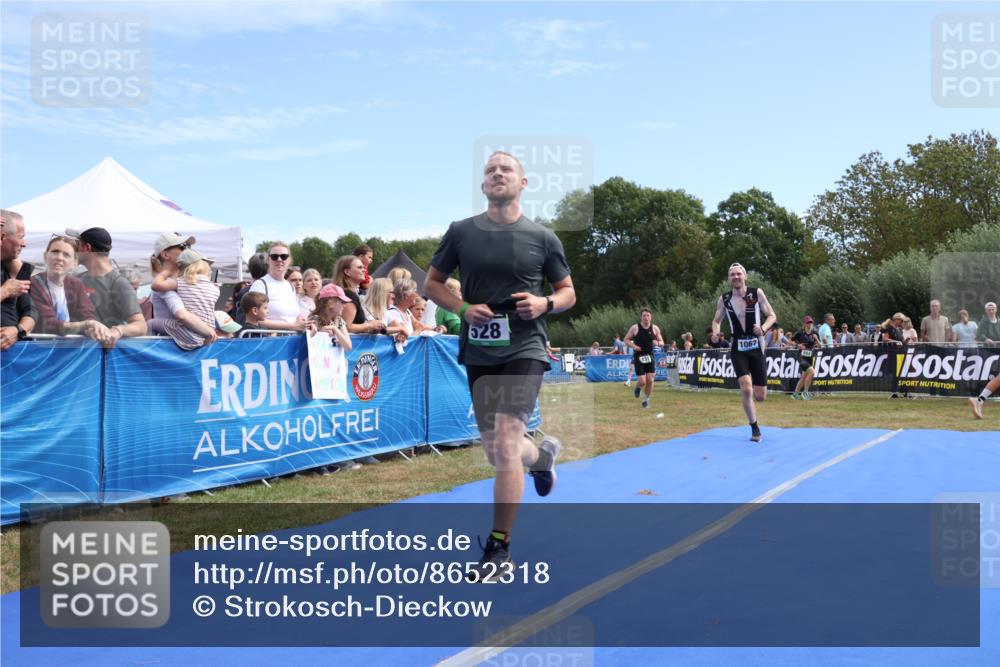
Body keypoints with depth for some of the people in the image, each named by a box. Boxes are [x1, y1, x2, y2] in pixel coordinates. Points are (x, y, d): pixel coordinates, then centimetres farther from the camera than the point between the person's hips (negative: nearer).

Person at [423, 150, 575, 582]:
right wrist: (462, 308, -10)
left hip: (524, 350, -3)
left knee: (506, 442, -15)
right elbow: (432, 283, 9)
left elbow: (568, 293, 9)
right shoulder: (461, 232, 2)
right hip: (478, 352, 3)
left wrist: (544, 303, -13)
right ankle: (542, 455, 50)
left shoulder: (542, 237, 0)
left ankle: (499, 550, -3)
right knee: (496, 451, 13)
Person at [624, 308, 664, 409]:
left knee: (650, 380, -5)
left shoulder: (655, 328, 3)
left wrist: (657, 343, -14)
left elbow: (661, 342, 10)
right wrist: (633, 346, -15)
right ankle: (638, 388, 29)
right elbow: (626, 339, 3)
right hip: (638, 357, -2)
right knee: (642, 382, -8)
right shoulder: (635, 328, -3)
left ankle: (646, 400, 15)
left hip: (650, 357, 2)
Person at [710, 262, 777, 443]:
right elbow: (717, 321, 13)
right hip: (738, 350, 0)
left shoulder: (757, 293, -4)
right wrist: (715, 332, -10)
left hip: (756, 348, 0)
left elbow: (772, 316, 0)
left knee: (760, 396, 2)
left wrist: (763, 328, -20)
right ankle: (755, 428, 0)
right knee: (746, 389, -18)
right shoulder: (724, 299, 0)